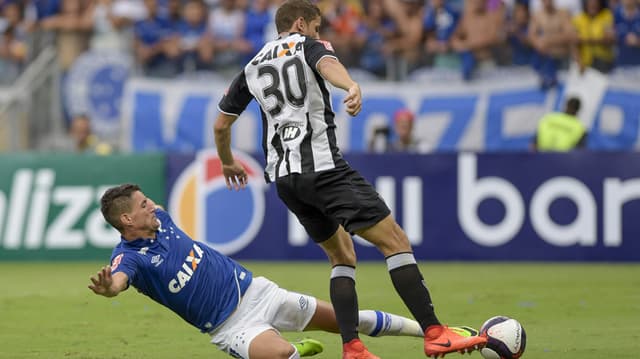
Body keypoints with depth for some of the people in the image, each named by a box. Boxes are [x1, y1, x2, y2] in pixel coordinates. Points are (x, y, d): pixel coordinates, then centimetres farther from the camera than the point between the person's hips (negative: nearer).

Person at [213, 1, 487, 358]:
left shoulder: (252, 68, 21)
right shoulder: (308, 46, 5)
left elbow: (221, 125, 26)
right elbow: (327, 64, -20)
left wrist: (228, 162, 45)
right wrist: (352, 86, -42)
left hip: (283, 177, 7)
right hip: (323, 165, -7)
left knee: (342, 255, 18)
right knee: (395, 240, -8)